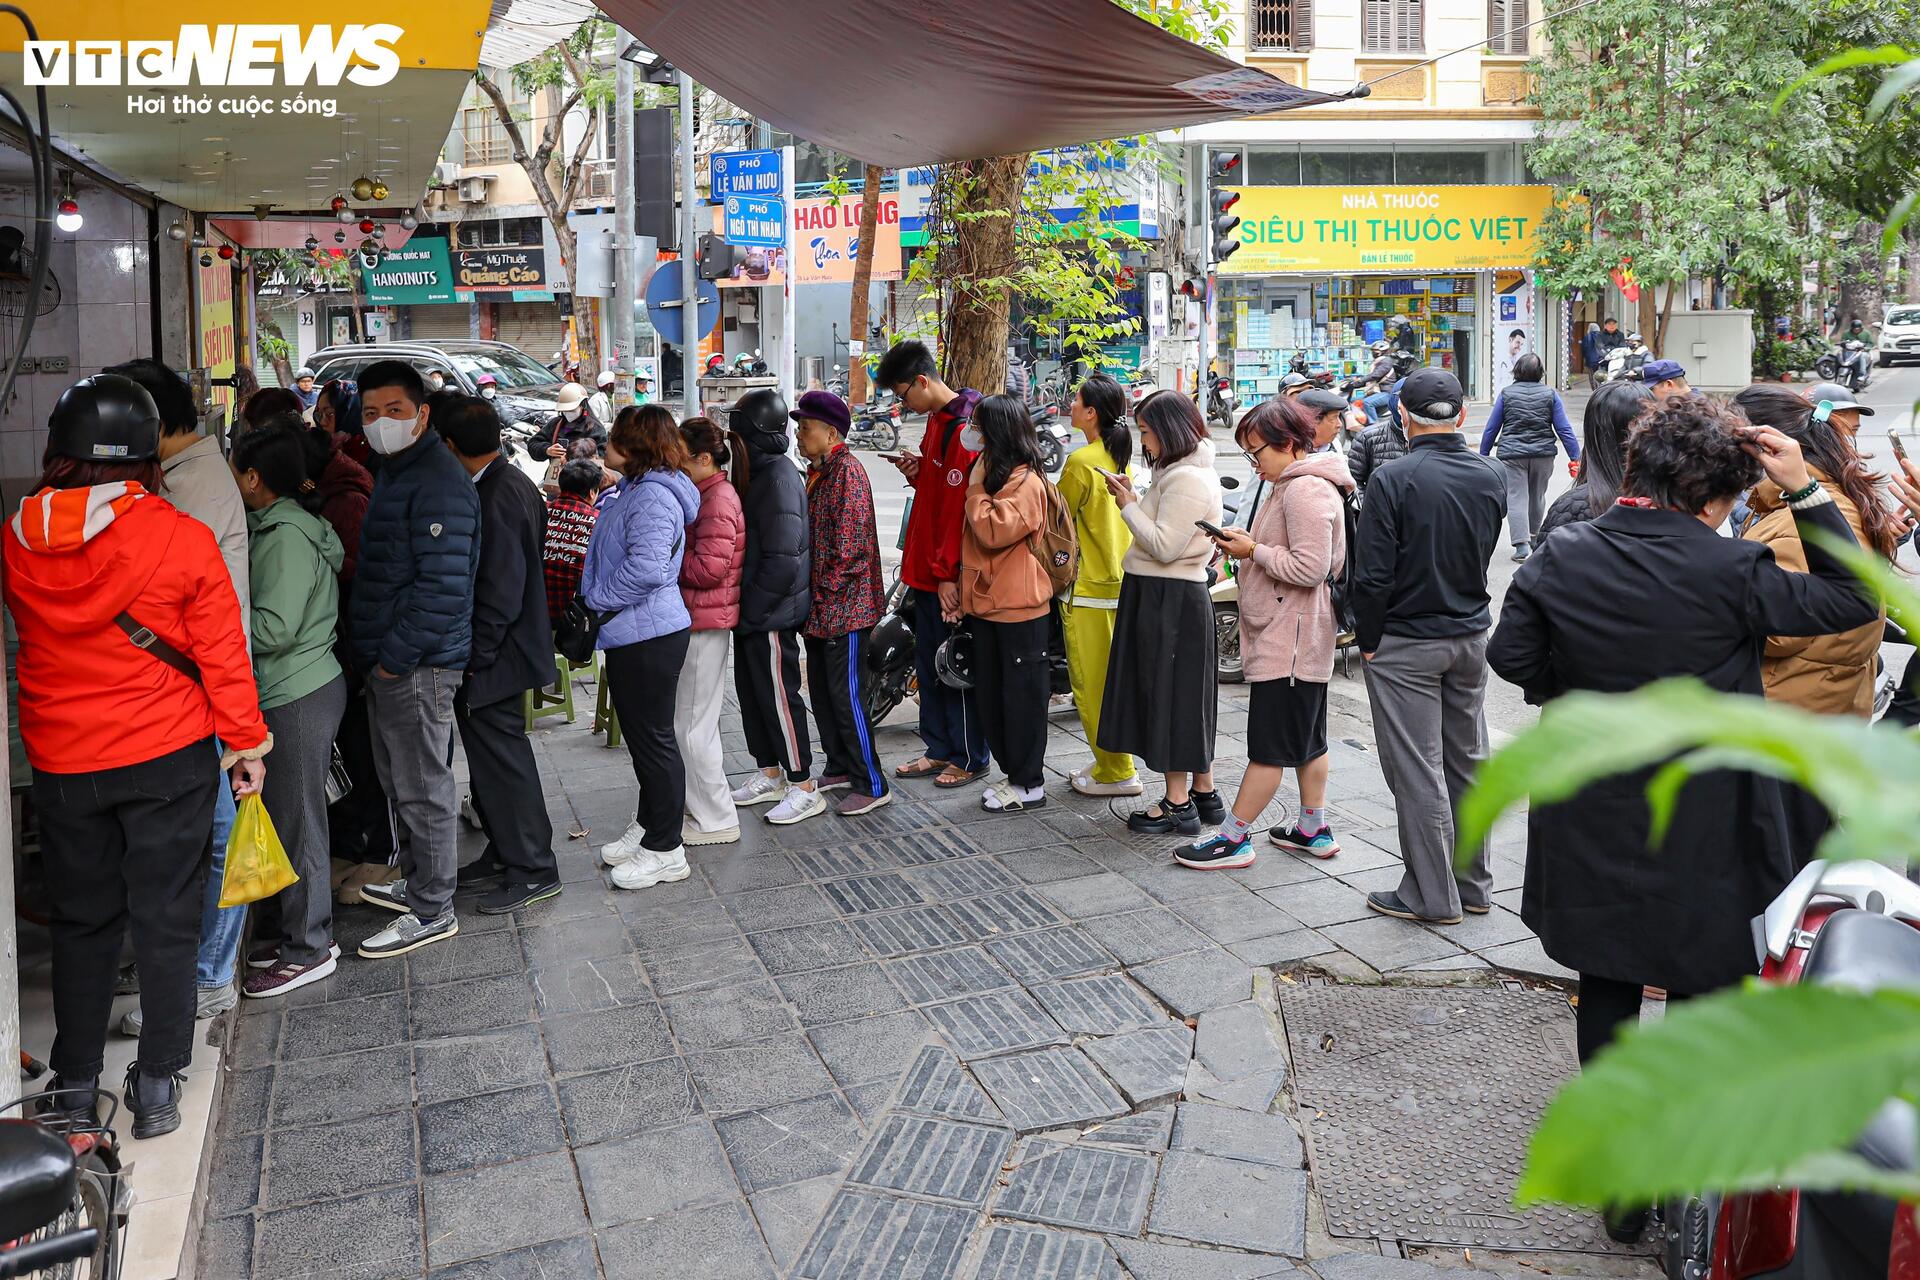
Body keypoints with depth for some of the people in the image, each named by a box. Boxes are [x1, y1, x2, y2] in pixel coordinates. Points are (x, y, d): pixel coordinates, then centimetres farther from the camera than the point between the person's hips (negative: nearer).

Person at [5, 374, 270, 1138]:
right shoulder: (183, 539, -15)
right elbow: (222, 654, -9)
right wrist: (246, 742, 1)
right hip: (168, 758, -3)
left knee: (80, 923, 16)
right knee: (165, 921, 8)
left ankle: (75, 1087, 27)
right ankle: (157, 1087, 15)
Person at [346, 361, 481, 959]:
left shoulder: (438, 483, -18)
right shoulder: (393, 472, 16)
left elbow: (444, 588, -25)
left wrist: (394, 656, -19)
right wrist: (373, 652, 17)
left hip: (417, 664, -10)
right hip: (386, 660, 10)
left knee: (423, 788, 0)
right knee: (400, 781, 20)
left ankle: (432, 911, 10)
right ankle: (417, 881, 35)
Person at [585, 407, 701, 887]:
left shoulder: (654, 496, -20)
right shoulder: (633, 490, 13)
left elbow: (645, 568, -30)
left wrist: (595, 599, -19)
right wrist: (594, 605, 16)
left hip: (648, 636, -11)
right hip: (629, 633, 11)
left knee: (653, 739, -2)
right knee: (640, 737, 19)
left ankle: (664, 851, 8)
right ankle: (647, 828, 33)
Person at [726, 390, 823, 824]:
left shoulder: (779, 478, -20)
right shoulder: (760, 473, 11)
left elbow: (783, 559, -25)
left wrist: (750, 606, -19)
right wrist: (742, 605, 13)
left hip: (772, 613, -10)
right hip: (752, 610, 10)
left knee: (779, 696, -2)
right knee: (751, 691, 17)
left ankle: (804, 788, 8)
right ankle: (770, 775, 30)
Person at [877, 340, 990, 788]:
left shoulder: (965, 429, -18)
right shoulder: (936, 421, 14)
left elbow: (961, 507, -21)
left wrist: (948, 574, -21)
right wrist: (917, 472, 2)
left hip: (950, 576, -10)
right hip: (927, 570, 10)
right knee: (927, 664, 16)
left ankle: (970, 758, 13)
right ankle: (939, 749, 27)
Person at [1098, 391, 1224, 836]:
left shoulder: (1188, 480, -18)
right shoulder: (1179, 473, 16)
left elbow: (1164, 546, -23)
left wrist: (1127, 504, -15)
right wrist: (1132, 498, 4)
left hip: (1170, 600, -11)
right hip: (1161, 594, 11)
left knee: (1168, 693, -3)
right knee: (1186, 696, 15)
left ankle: (1178, 804, 6)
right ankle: (1204, 794, 25)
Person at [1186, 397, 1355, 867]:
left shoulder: (1305, 490, -19)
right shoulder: (1296, 484, 15)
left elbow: (1310, 567, -25)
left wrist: (1254, 551, -16)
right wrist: (1248, 544, 7)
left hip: (1289, 638, -11)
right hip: (1303, 635, 11)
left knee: (1270, 744, -4)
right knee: (1307, 737, 17)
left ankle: (1233, 838, 1)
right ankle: (1314, 830, 27)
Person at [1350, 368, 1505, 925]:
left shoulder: (1392, 480, -17)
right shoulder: (1491, 478, 1)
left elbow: (1373, 574, -17)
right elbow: (1483, 555, 12)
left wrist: (1367, 639, -6)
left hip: (1405, 643, -6)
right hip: (1472, 635, 6)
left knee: (1417, 772, 2)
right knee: (1467, 761, 15)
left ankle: (1433, 895, 10)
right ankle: (1474, 884, 26)